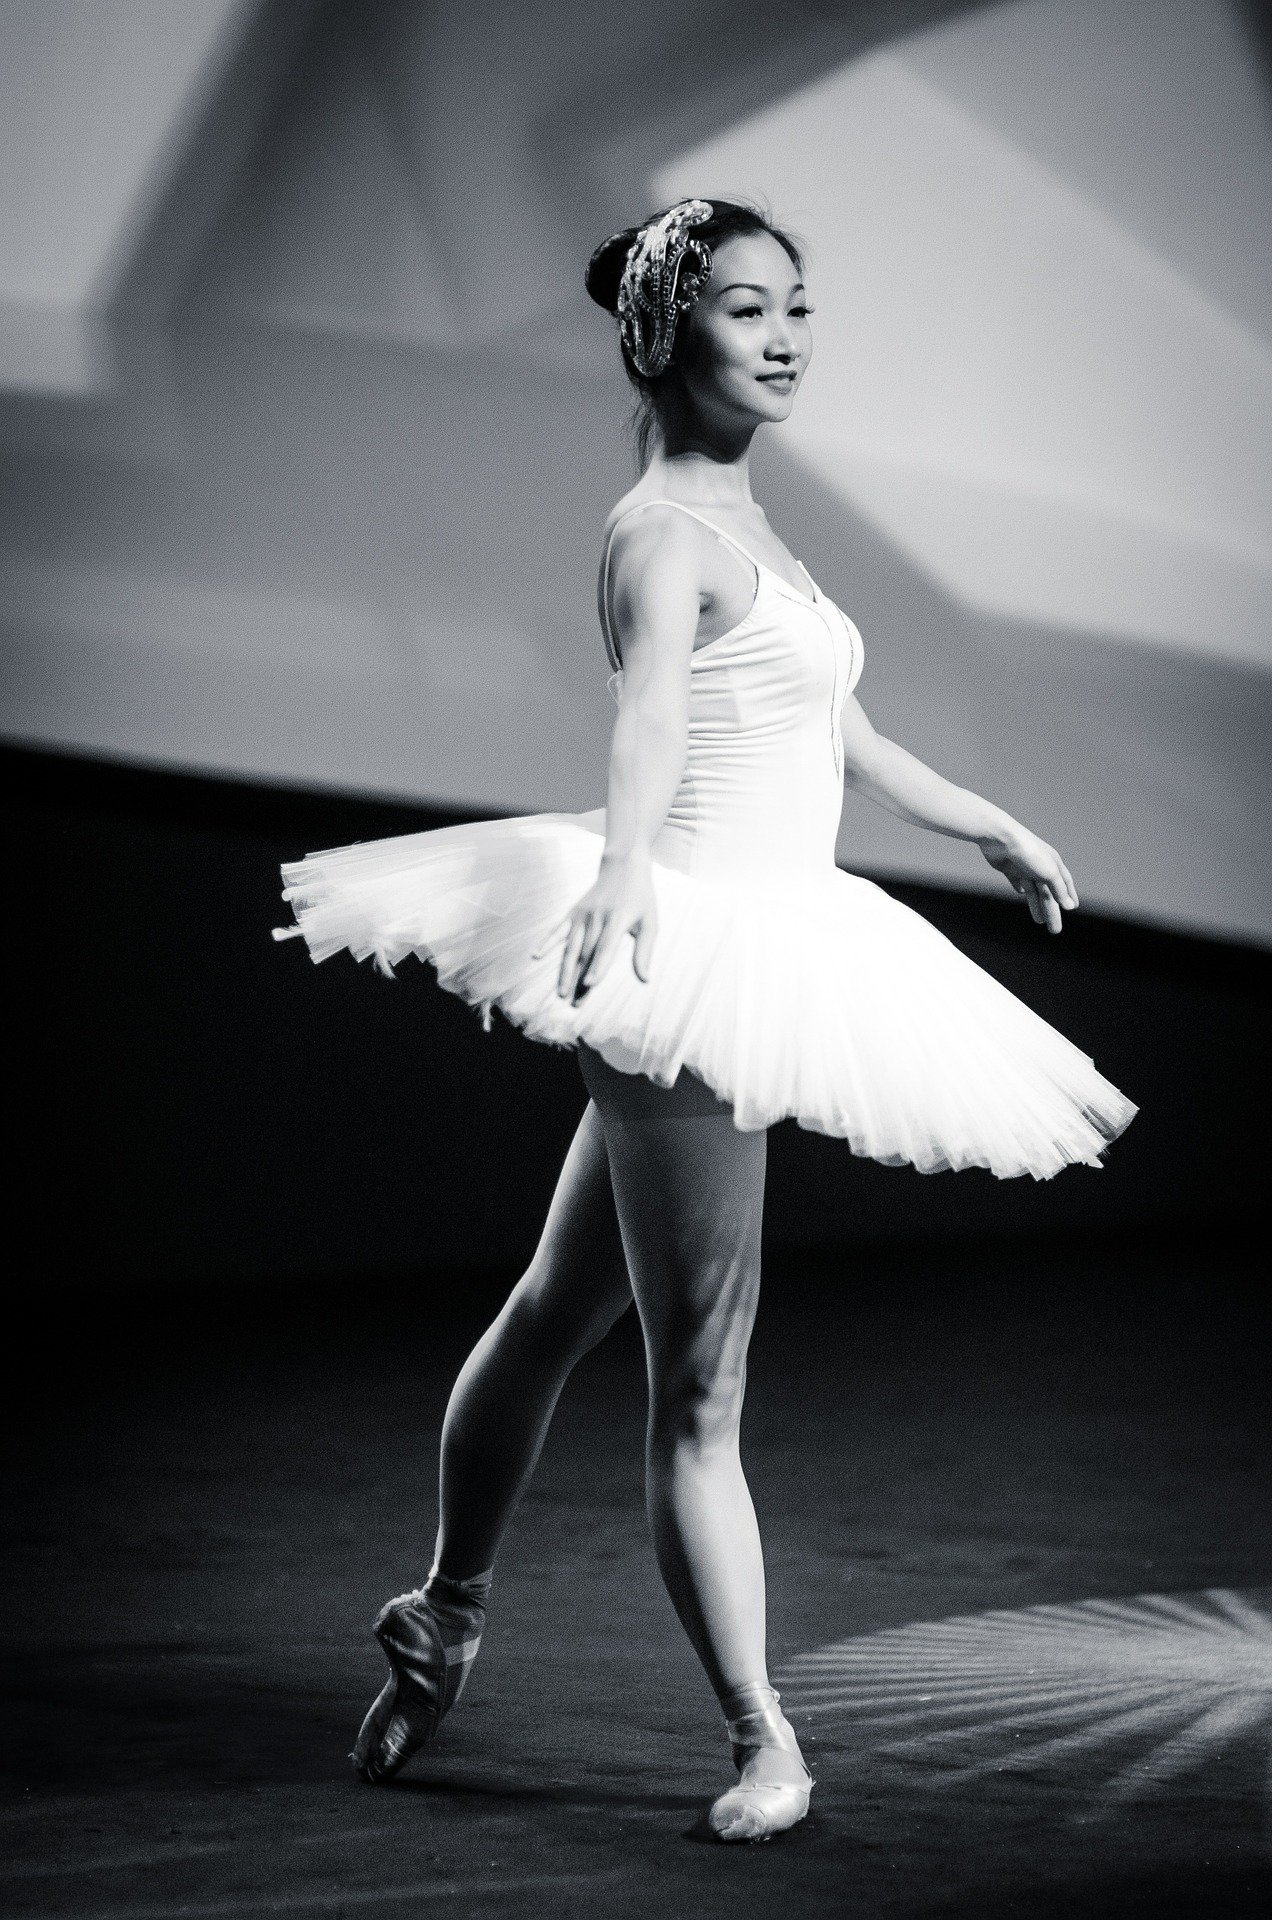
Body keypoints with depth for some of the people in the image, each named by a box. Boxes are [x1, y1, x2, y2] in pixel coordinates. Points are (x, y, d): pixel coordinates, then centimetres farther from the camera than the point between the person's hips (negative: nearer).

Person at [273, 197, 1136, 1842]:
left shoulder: (742, 522, 17)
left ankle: (446, 1616, 34)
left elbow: (836, 733, 28)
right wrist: (622, 874, -48)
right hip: (693, 946, -9)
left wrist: (995, 831, 39)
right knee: (699, 1383, -3)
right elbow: (651, 713, -31)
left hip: (765, 954, 9)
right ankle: (760, 1738, 1)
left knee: (560, 1305, 20)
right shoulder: (664, 531, -12)